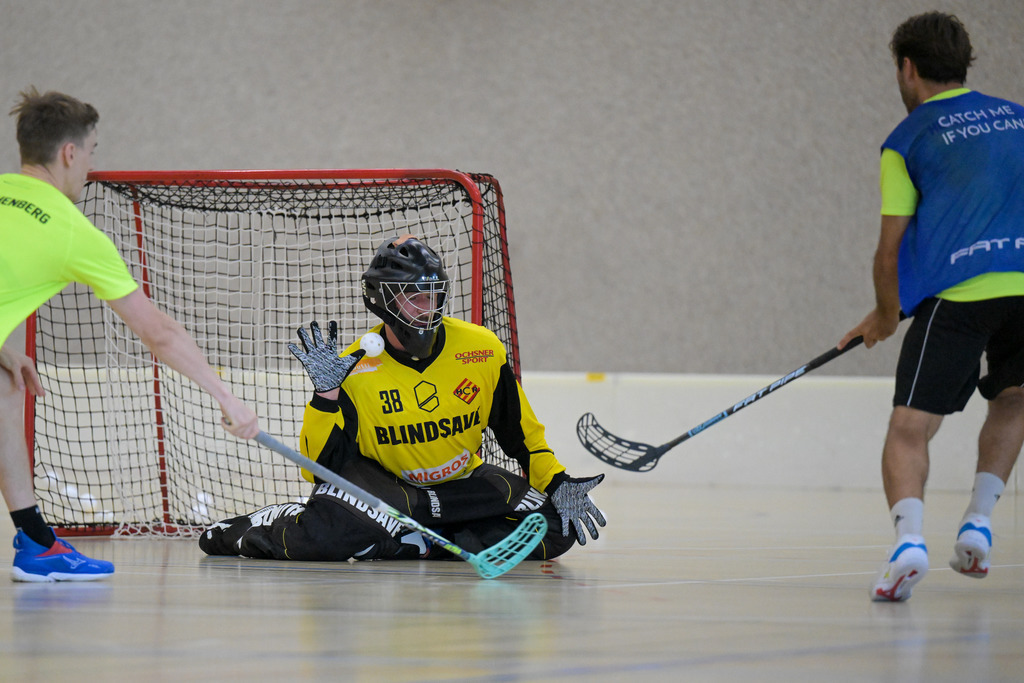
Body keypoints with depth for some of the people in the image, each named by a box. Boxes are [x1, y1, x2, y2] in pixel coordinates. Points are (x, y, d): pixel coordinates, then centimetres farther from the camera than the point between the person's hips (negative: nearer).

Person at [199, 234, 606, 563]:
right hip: (380, 481, -4)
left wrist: (557, 484, -7)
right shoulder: (355, 369, -16)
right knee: (328, 531, -37)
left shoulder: (482, 350, -9)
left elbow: (522, 432, 3)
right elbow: (321, 465, -19)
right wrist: (326, 395, -30)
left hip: (461, 483, 4)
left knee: (556, 526, -19)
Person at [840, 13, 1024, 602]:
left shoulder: (908, 139, 12)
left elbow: (890, 248, 10)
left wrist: (885, 315, 26)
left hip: (957, 292, -4)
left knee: (910, 426, -5)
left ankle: (909, 537, -29)